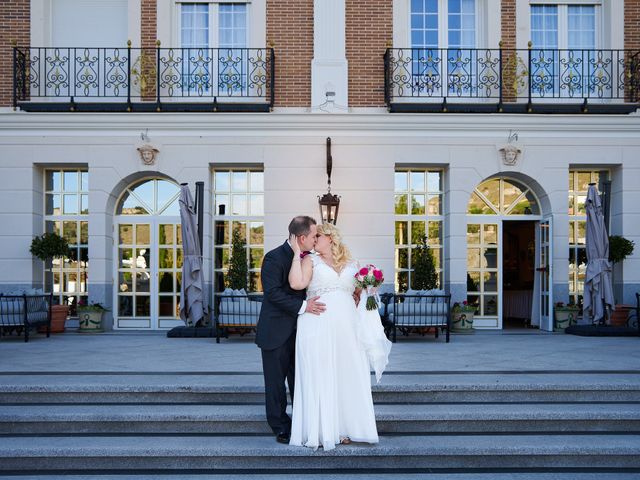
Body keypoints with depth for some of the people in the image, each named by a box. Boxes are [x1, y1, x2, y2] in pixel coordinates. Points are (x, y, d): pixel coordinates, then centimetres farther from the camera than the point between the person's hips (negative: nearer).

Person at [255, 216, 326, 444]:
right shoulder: (274, 258, -16)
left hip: (298, 330, 6)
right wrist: (303, 306, -26)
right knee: (276, 381, 6)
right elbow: (273, 293, -23)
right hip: (276, 332, -6)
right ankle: (281, 428, 19)